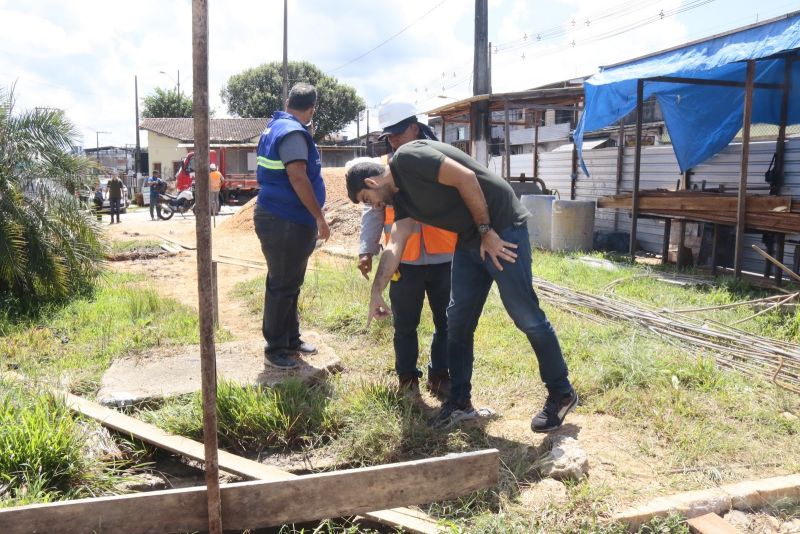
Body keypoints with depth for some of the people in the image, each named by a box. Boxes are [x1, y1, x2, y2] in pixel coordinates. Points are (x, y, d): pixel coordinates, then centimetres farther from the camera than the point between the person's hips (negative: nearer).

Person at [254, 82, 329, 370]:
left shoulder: (277, 126, 16)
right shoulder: (293, 132, -17)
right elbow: (298, 178, -25)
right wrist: (319, 217, -19)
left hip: (284, 219, 11)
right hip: (285, 222, -11)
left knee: (289, 284, 18)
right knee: (282, 286, -2)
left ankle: (291, 339, 30)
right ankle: (274, 349, 9)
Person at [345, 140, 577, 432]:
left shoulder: (407, 158, -13)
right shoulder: (400, 197, 14)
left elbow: (466, 178, -20)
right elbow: (395, 246, 8)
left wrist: (487, 232, -15)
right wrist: (376, 291, 2)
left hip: (501, 228, -9)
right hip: (469, 240, 9)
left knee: (527, 317, -3)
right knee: (458, 319, 8)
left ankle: (561, 395, 14)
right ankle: (460, 401, 19)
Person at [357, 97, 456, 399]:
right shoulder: (385, 167, 5)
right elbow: (374, 212, 7)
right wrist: (366, 249, -2)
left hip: (443, 258, 0)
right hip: (404, 261, 1)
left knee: (447, 321, 10)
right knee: (405, 324, 9)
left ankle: (440, 375, 26)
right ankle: (407, 377, 26)